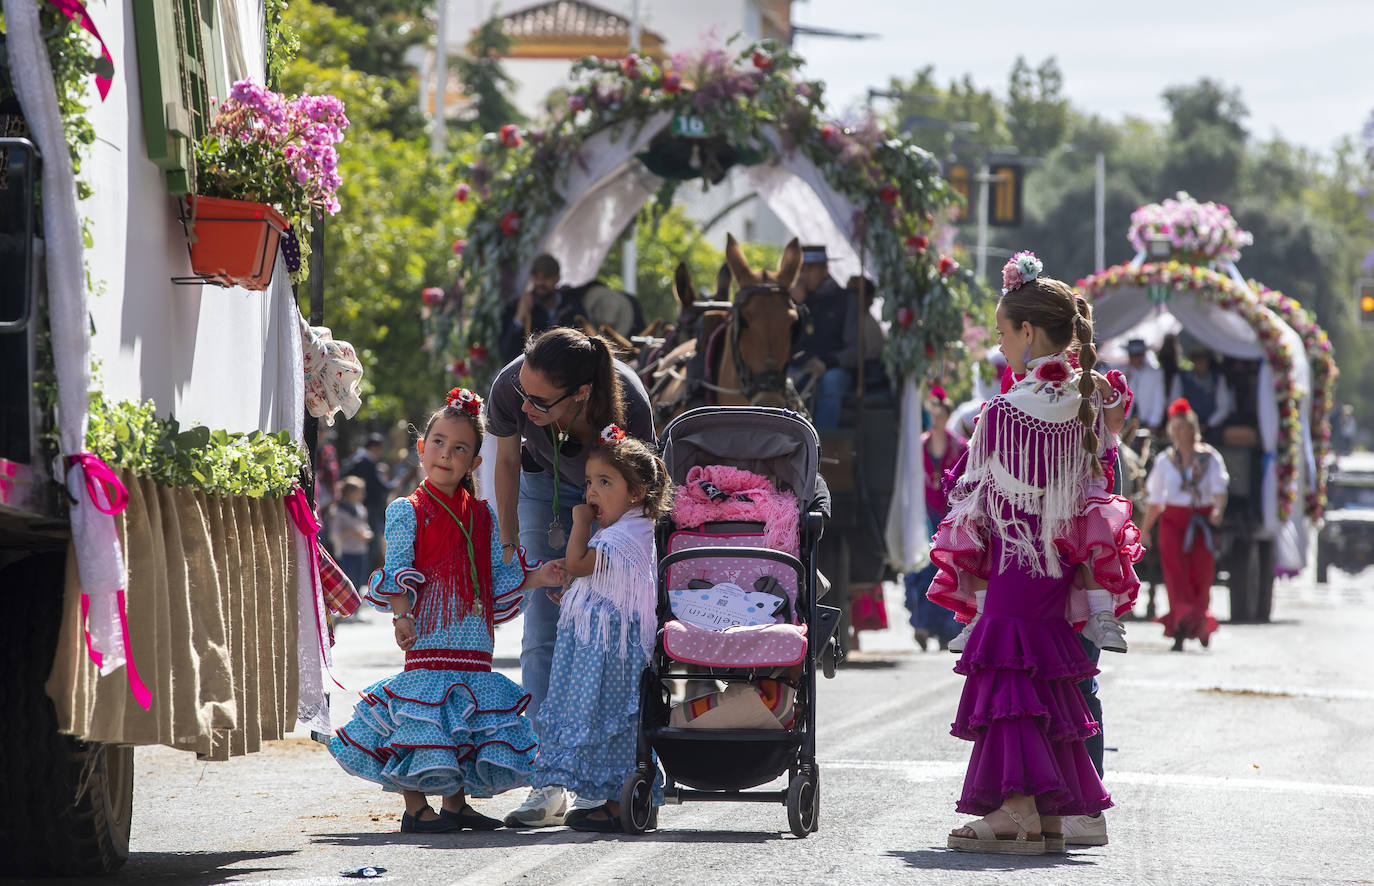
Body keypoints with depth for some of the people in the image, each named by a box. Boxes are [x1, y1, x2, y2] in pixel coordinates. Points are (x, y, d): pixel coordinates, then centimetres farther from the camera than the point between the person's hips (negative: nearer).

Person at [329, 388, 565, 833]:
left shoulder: (483, 515, 15)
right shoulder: (407, 511, -1)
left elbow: (498, 575, 15)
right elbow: (398, 571, -6)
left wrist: (535, 577, 1)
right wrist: (401, 616, -18)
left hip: (474, 632, 6)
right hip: (430, 631, -6)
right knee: (424, 714, -9)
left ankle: (456, 802, 20)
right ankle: (415, 807, -2)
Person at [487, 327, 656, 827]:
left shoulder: (627, 403, -38)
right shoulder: (510, 387, -32)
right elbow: (507, 460, -9)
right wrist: (509, 545, 1)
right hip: (546, 483, 2)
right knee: (543, 633, -8)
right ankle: (550, 780, -9)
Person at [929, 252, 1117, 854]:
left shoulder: (1005, 411, -14)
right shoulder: (1086, 406, 5)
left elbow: (977, 495, -6)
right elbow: (1091, 488, 13)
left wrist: (960, 565, 5)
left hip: (1014, 560, -7)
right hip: (1061, 564, 7)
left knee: (1010, 671, -4)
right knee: (1047, 677, 11)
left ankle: (1018, 809, -11)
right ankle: (1050, 813, 13)